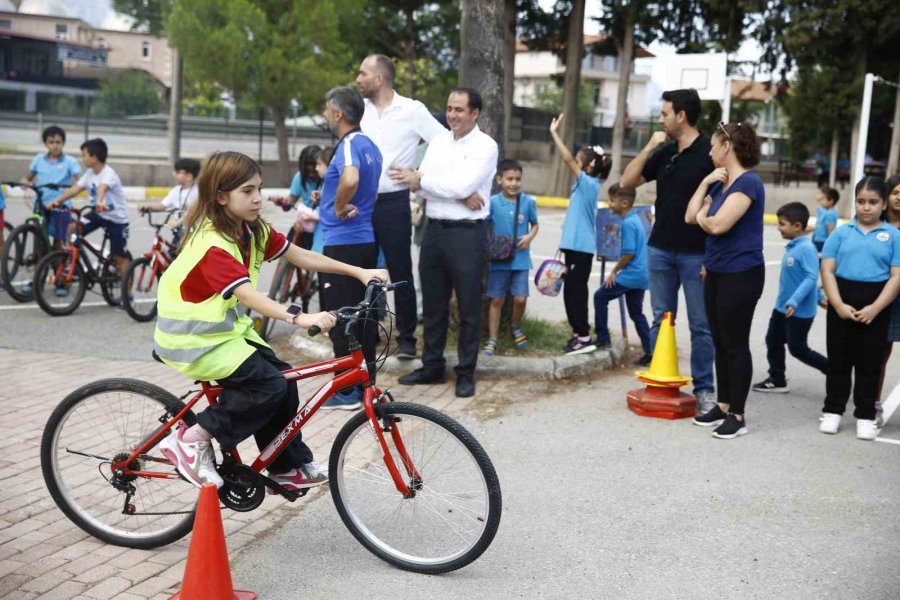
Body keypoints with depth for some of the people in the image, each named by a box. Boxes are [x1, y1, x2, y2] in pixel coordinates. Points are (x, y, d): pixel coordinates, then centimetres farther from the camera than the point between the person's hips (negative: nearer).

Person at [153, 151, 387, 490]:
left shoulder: (252, 230, 1)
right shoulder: (212, 244, -27)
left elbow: (301, 257, 2)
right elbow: (248, 295, -38)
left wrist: (359, 272, -4)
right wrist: (299, 319, -50)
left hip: (227, 328, 9)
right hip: (193, 338, -9)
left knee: (282, 377, 1)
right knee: (269, 386, -18)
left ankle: (289, 467, 14)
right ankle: (191, 440, -7)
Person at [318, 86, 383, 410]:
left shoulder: (349, 144, -16)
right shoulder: (370, 145, 14)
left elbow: (350, 179, -36)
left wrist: (339, 207, -19)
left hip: (342, 243, -9)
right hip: (366, 240, 9)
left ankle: (347, 391, 1)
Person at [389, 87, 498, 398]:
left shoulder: (485, 146, -6)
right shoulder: (438, 141, 11)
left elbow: (463, 185, -18)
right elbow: (419, 185, 2)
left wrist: (421, 179, -10)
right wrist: (458, 194, -15)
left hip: (466, 233, -6)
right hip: (434, 229, 6)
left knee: (468, 307, 3)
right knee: (433, 304, 13)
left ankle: (466, 372, 13)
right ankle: (432, 366, 25)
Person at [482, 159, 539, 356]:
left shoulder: (528, 202, -3)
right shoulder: (492, 202, -7)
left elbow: (534, 224, 10)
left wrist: (530, 237, -9)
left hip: (520, 259, 1)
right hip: (499, 259, -1)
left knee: (520, 298, -1)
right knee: (497, 300, 6)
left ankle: (516, 327, 30)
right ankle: (492, 339, 17)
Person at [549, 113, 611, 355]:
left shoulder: (589, 183, -12)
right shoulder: (583, 185, 14)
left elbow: (568, 159, -21)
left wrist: (554, 133, -16)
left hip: (581, 247, -9)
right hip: (575, 245, 9)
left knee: (575, 291, -7)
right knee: (573, 291, 13)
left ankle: (583, 337, -3)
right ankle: (579, 333, 21)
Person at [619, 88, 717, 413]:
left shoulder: (709, 153, -8)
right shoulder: (664, 154, 10)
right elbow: (627, 182, 10)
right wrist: (648, 147, 0)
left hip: (696, 253, -6)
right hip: (660, 249, 6)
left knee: (701, 325, 2)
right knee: (661, 321, 10)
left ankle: (704, 388, 9)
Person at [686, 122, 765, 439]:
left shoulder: (748, 183, -15)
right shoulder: (721, 183, 13)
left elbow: (718, 225, -24)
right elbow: (690, 216, 10)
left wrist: (702, 218, -2)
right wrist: (705, 183, 3)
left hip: (740, 275, -9)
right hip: (716, 272, 9)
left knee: (736, 345, -2)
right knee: (720, 343, 14)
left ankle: (737, 415, 5)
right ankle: (723, 404, 24)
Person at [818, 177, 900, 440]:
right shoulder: (842, 232, 3)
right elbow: (827, 271, -1)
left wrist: (875, 308, -14)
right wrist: (838, 305, -13)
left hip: (876, 307, -1)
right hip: (842, 303, 1)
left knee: (870, 364, 9)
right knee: (838, 360, 10)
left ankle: (865, 416, 19)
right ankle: (832, 411, 21)